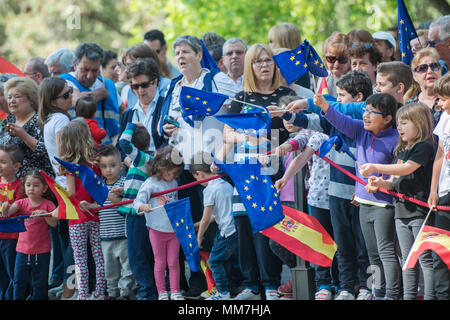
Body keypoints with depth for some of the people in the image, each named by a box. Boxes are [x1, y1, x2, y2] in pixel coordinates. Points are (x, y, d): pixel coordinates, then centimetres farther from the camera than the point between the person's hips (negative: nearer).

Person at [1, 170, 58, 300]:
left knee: (39, 283, 7)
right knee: (19, 281, 4)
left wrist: (44, 214, -29)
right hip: (23, 249, 1)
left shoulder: (47, 205, -3)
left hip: (42, 251, -1)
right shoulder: (21, 203, 1)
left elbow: (54, 223, -11)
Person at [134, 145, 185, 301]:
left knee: (173, 262, 7)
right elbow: (137, 201, -19)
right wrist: (143, 207, -39)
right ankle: (162, 292, 14)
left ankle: (175, 291, 15)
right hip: (157, 229, -4)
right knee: (160, 262, 5)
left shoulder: (173, 183, 7)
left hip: (174, 229, 4)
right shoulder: (150, 183, -11)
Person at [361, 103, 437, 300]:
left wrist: (375, 167, -21)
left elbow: (407, 168, -21)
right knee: (407, 259, 11)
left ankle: (430, 296, -5)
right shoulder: (400, 150, 17)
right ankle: (409, 296, 14)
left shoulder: (425, 147, -9)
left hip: (420, 210, -8)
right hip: (401, 210, 8)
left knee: (425, 258, -7)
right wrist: (380, 183, -1)